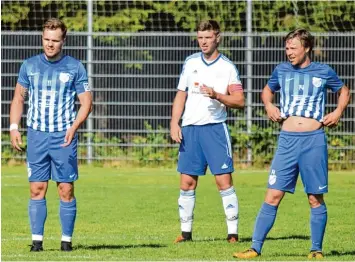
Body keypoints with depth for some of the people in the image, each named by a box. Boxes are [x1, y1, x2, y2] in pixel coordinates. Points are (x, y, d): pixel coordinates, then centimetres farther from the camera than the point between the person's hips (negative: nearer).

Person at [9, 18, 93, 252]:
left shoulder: (75, 67, 1)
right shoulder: (30, 66, 8)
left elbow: (86, 102, 1)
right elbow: (19, 98, 15)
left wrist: (74, 127, -15)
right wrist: (14, 127, 2)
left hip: (64, 137, -2)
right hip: (36, 136, 2)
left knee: (66, 189, -3)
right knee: (37, 189, 0)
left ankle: (67, 240, 4)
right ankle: (37, 240, 3)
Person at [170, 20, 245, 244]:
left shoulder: (227, 67, -1)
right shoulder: (191, 63, 10)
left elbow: (240, 101, -5)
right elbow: (181, 95, 15)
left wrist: (216, 95, -20)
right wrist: (174, 123, 6)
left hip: (215, 127, -4)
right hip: (190, 128, 4)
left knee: (224, 181, -8)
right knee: (187, 183, 5)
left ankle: (233, 232, -5)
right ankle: (186, 231, 13)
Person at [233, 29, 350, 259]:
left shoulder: (323, 72, 4)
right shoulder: (282, 70, 10)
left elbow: (344, 91, 19)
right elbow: (268, 90, 29)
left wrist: (338, 112, 3)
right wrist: (269, 105, 8)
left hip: (314, 140, -2)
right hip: (287, 140, 2)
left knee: (316, 198, 2)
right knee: (273, 196, -4)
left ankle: (317, 250, 12)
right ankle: (255, 249, -4)